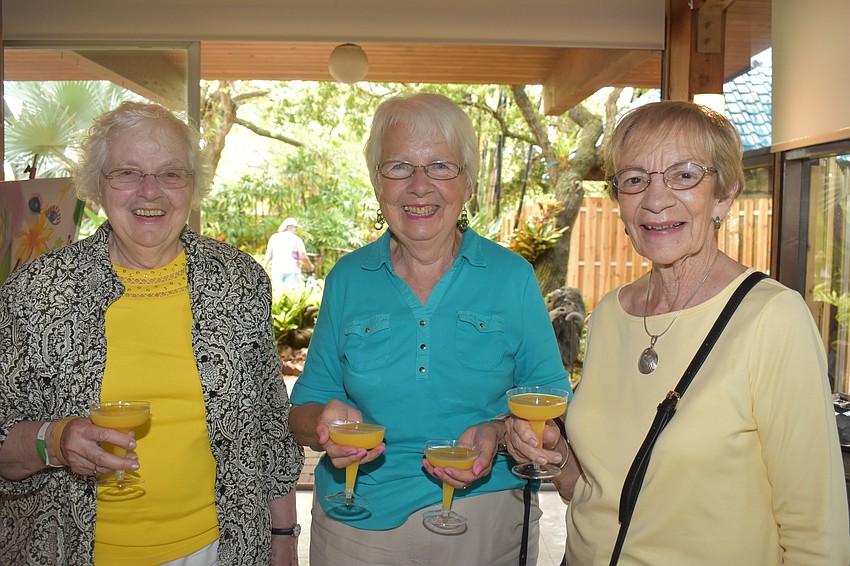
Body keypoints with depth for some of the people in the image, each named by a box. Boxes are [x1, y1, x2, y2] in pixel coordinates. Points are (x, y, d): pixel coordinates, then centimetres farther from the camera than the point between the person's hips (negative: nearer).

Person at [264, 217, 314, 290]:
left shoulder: (274, 237, 10)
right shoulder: (296, 239, -1)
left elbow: (268, 255, 8)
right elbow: (303, 257, -3)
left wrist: (264, 268, 12)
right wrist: (310, 266, 13)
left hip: (277, 270, 4)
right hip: (292, 270, -4)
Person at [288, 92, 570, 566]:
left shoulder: (512, 278, -5)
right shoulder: (347, 279, -2)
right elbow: (306, 407, 3)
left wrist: (498, 432, -20)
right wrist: (326, 423, -19)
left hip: (486, 525, -1)